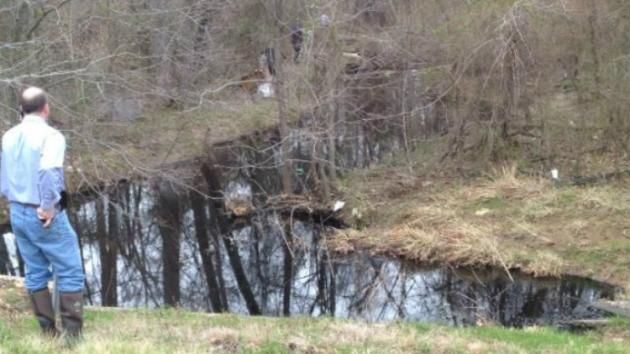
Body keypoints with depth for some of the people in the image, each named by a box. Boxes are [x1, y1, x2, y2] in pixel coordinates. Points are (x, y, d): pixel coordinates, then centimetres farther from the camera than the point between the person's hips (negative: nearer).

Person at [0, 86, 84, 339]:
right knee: (70, 273, 2)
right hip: (46, 217, -7)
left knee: (36, 273, 14)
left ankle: (48, 334, 19)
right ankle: (72, 334, 1)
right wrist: (48, 207, -21)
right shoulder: (50, 135, -16)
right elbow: (47, 171, -32)